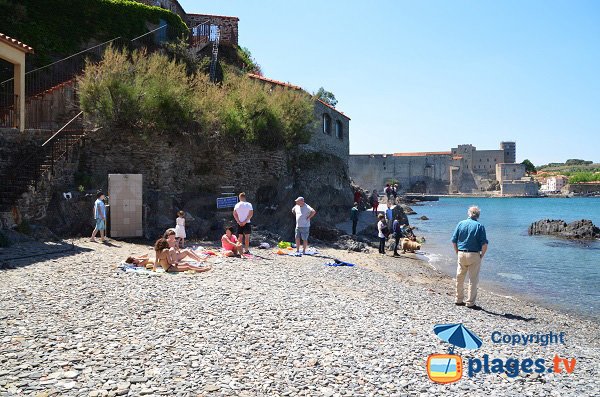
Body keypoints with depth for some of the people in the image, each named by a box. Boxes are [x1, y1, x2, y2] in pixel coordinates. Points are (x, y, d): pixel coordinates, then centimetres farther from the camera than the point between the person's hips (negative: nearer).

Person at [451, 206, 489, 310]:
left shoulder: (461, 224, 4)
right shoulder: (479, 226, -5)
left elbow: (454, 240, 2)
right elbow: (484, 244, -12)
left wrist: (458, 253, 11)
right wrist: (482, 255, 1)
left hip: (461, 254, 4)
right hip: (474, 255, -3)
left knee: (459, 278, 15)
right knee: (473, 280, 4)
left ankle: (459, 300, 23)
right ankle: (470, 303, 6)